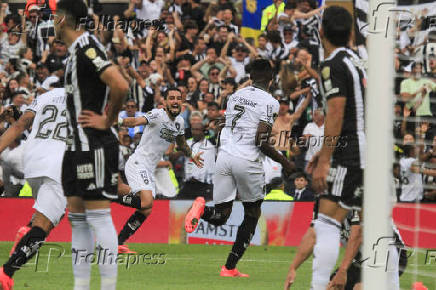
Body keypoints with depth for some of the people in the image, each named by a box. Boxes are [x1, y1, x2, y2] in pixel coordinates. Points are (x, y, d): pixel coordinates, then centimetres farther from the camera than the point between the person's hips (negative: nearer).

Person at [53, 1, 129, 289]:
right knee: (77, 217, 12)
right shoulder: (78, 49, 14)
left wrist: (107, 121, -17)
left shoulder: (87, 48, -17)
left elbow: (121, 86, -29)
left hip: (94, 146, -10)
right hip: (78, 144, 10)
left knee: (99, 216, -9)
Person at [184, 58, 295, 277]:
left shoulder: (235, 96, 16)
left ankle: (202, 209, -27)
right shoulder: (270, 102, -5)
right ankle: (230, 267, 10)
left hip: (224, 156, 5)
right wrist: (283, 161, 1)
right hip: (247, 161, -5)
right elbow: (261, 141, -11)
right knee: (252, 215, 15)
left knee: (220, 217, 9)